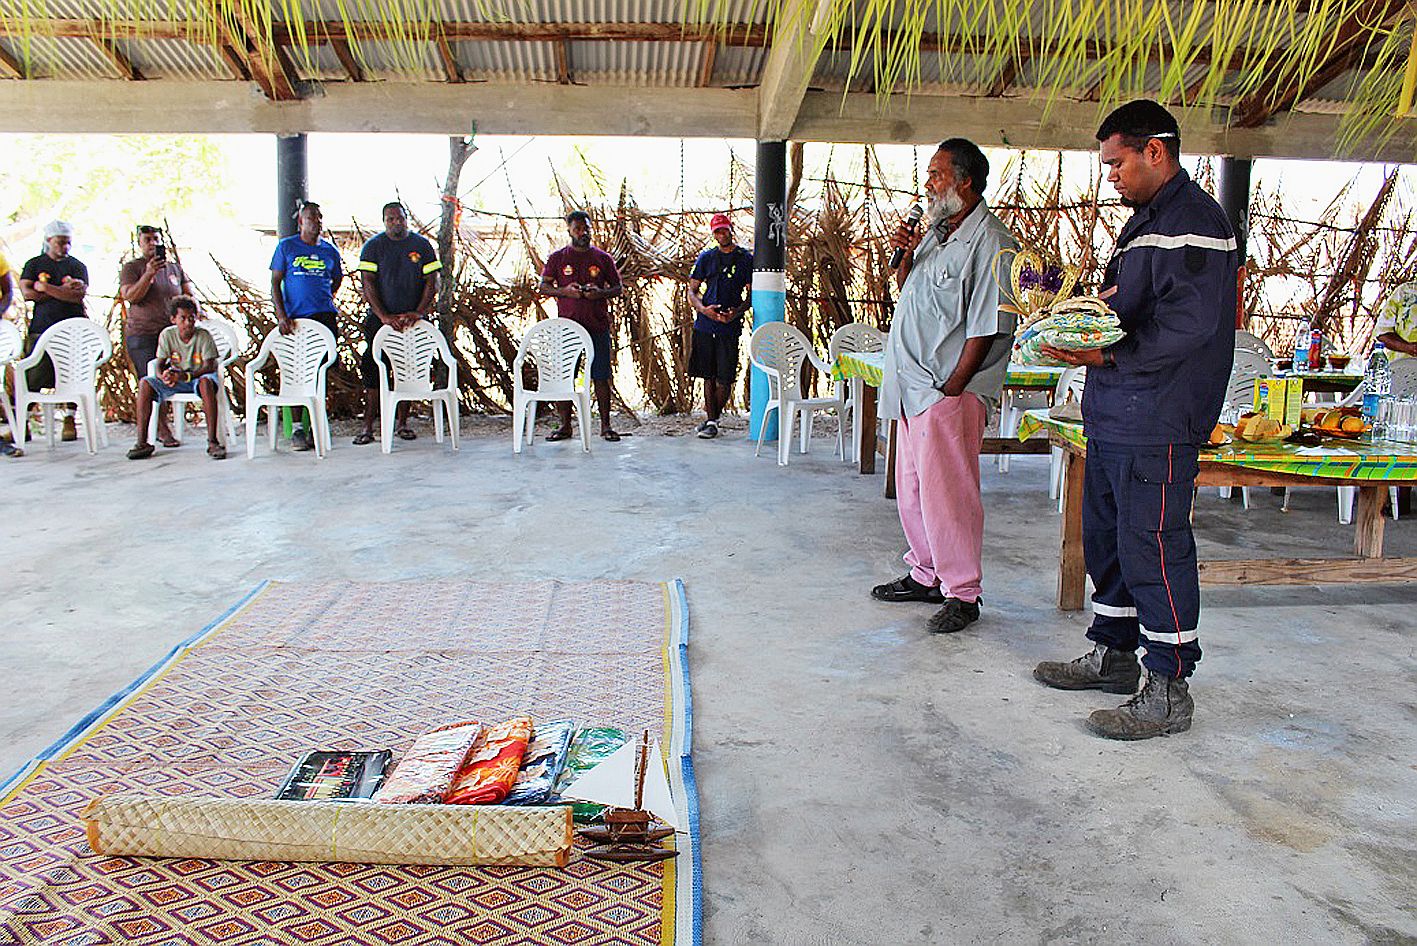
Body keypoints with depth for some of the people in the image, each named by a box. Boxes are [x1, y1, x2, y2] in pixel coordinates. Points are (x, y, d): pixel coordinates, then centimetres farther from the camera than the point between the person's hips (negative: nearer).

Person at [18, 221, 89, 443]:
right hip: (41, 329, 0)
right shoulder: (34, 264, 12)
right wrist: (62, 291, -7)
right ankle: (21, 422, -1)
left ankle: (69, 421, 7)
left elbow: (79, 295, -7)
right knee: (31, 379, -6)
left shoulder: (77, 266, 10)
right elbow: (26, 293, -2)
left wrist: (46, 287, -6)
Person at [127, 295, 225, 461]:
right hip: (176, 378, 4)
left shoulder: (204, 336, -14)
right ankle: (142, 442, -18)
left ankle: (212, 442, -40)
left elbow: (209, 366, -20)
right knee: (145, 383, -19)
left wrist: (185, 375, -35)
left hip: (199, 377, -4)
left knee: (206, 383, -39)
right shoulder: (167, 334, -4)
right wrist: (164, 376, -29)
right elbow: (160, 364, -4)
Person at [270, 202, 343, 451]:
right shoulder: (286, 247, 6)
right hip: (294, 318, -2)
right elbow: (275, 283, 4)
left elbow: (337, 280, 26)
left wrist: (324, 298, 11)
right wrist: (281, 315, -8)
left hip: (324, 317, 2)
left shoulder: (329, 250, 12)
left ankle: (316, 427, 8)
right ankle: (297, 427, 0)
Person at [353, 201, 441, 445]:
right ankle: (368, 427, -5)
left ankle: (402, 423, 12)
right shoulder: (373, 246, 1)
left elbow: (432, 282, 0)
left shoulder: (422, 245, 4)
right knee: (373, 370, -7)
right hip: (381, 318, -1)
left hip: (413, 319, 1)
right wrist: (384, 316, -16)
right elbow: (367, 284, -5)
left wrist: (418, 312, -13)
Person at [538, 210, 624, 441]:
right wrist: (564, 291, -11)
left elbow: (617, 288, 12)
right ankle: (565, 424, 10)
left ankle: (605, 425, 5)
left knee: (600, 376, 0)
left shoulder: (603, 258, 9)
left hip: (598, 326, 0)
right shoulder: (557, 258, 8)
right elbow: (543, 286, 8)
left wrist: (601, 293, -9)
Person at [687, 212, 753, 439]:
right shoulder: (706, 257, 10)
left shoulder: (746, 258, 6)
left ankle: (713, 417, 11)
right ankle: (711, 420, 15)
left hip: (730, 327, -2)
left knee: (725, 379, -4)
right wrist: (704, 309, -11)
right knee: (709, 376, 6)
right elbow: (692, 291, 9)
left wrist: (738, 311, -12)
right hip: (705, 325, 2)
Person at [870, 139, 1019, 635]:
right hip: (913, 386, 9)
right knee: (911, 487, 15)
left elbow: (987, 326, -16)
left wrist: (951, 386, -18)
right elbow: (906, 289, 26)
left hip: (950, 391, -9)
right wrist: (906, 255, 6)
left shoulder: (989, 241, -12)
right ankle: (926, 574, 29)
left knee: (947, 491, -6)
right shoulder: (936, 230, 15)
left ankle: (962, 593, 5)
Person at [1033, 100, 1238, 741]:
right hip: (1113, 416, 11)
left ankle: (1169, 691, 4)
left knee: (1151, 546, -6)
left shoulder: (1192, 220, -12)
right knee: (1107, 538, 17)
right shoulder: (1144, 221, 21)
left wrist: (1113, 355, -28)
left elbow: (1190, 320, -23)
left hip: (1156, 422, -11)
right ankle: (1113, 654, 31)